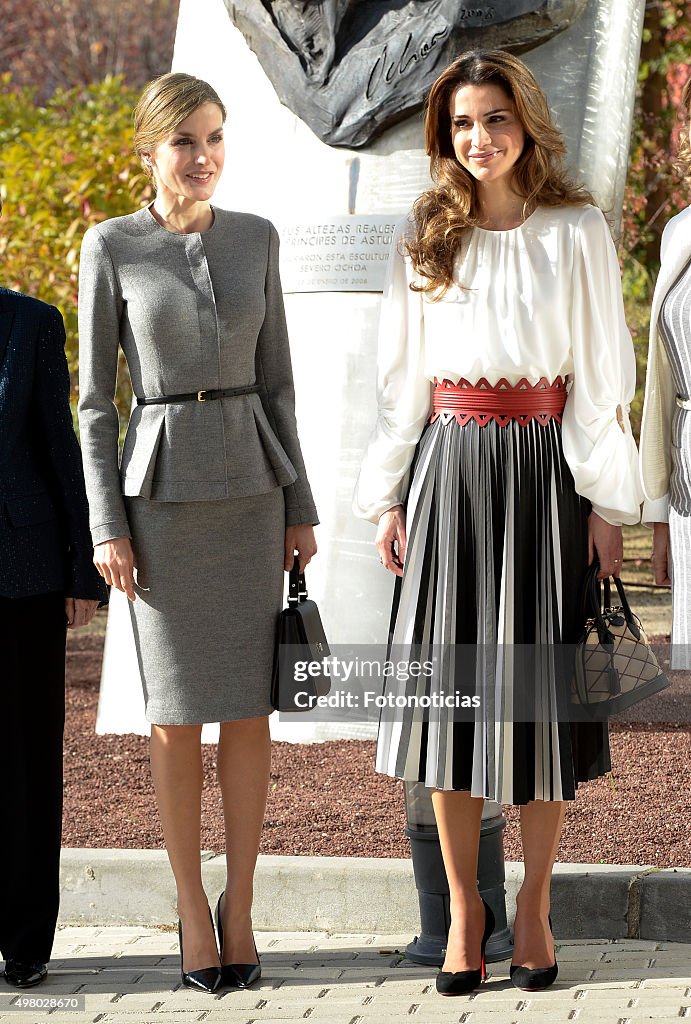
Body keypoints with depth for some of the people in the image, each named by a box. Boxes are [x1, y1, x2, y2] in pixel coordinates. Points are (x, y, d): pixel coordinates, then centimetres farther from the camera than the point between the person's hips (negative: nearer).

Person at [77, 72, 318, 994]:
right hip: (161, 492, -3)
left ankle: (239, 907, 13)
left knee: (250, 705, 1)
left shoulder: (255, 239, 6)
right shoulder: (110, 248, -3)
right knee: (177, 714, 0)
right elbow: (95, 394, -2)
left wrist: (300, 506, 6)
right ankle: (192, 911, 13)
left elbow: (275, 380, 10)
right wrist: (107, 526, -8)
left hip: (249, 488, 3)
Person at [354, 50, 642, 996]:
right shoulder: (423, 240, 9)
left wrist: (608, 501, -4)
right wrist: (387, 494, 3)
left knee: (542, 688, 0)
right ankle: (463, 906, 9)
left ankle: (534, 904, 12)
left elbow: (601, 376, 1)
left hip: (545, 469, -2)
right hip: (449, 470, 2)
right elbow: (401, 378, 10)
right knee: (452, 681, 0)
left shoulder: (577, 233, 3)